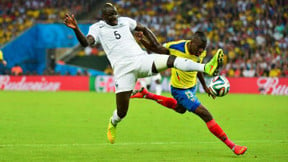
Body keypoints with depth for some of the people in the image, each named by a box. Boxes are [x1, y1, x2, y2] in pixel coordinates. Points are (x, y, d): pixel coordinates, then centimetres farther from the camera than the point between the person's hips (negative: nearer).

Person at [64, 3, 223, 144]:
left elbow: (144, 29, 34)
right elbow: (86, 42, -14)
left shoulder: (124, 21, 19)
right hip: (123, 68, -3)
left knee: (171, 59, -25)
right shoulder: (97, 28, 6)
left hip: (142, 59, 3)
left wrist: (158, 47, 25)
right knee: (121, 112, -3)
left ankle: (206, 68, -39)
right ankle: (113, 123, 34)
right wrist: (76, 29, -33)